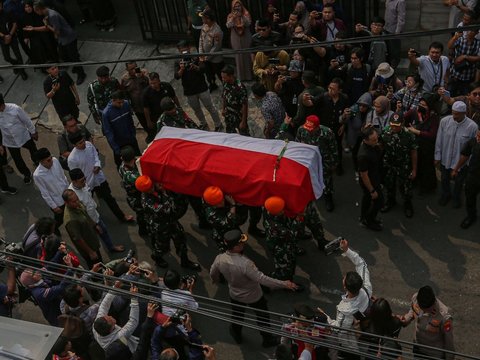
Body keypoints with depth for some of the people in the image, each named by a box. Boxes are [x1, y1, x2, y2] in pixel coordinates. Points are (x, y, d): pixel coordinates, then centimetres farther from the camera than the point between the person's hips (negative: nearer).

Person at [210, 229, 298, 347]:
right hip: (253, 297, -4)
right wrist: (284, 284, -34)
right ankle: (267, 339, 45)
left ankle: (236, 335, 57)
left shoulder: (220, 259, -23)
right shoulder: (245, 264, -42)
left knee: (237, 315, 32)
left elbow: (212, 274, -3)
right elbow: (262, 279, -39)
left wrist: (216, 280, 21)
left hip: (235, 295, 4)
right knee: (262, 318, 24)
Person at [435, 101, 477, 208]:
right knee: (444, 180, 24)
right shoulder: (444, 121, -16)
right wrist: (437, 156, -1)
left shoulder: (472, 126, -23)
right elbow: (439, 140, -6)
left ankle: (456, 198, 51)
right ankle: (446, 194, 54)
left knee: (458, 182, 21)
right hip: (445, 159, 2)